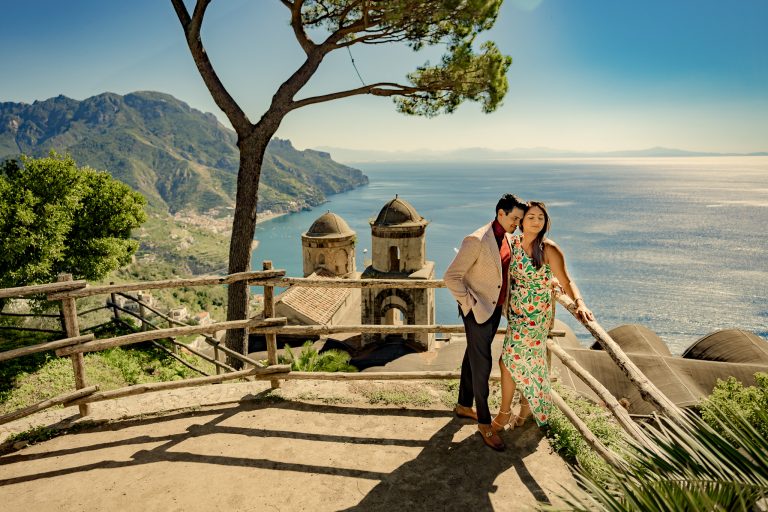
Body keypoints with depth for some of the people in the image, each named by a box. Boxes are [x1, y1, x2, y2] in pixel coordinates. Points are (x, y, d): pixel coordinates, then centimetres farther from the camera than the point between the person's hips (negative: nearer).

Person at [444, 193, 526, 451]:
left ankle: (464, 406, 37)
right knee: (482, 365, 1)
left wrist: (504, 302, 15)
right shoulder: (477, 240, -22)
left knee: (473, 359, 20)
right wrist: (470, 304, -18)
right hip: (478, 312, -8)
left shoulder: (506, 238, 5)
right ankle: (484, 423, 14)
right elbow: (451, 277, -21)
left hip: (495, 309, 8)